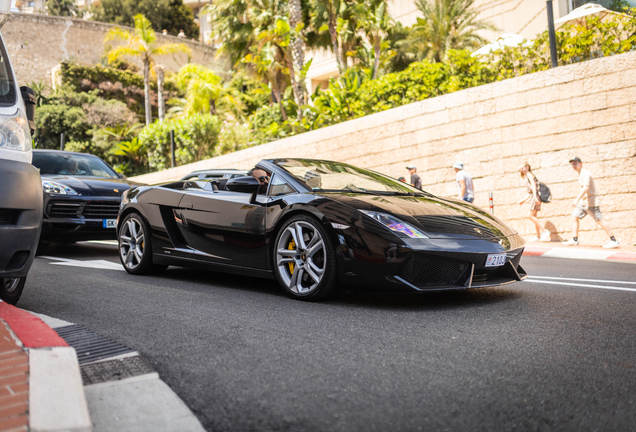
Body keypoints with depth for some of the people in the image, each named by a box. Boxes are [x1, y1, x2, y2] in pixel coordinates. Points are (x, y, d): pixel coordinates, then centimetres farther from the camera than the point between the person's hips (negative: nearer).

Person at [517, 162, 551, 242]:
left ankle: (545, 231, -15)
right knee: (534, 217, 8)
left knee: (530, 216, -13)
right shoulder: (527, 177, 25)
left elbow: (533, 185, -14)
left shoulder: (529, 174, 0)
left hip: (536, 196, -10)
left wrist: (535, 197, -24)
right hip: (533, 197, 10)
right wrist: (523, 200, 27)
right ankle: (538, 236, 9)